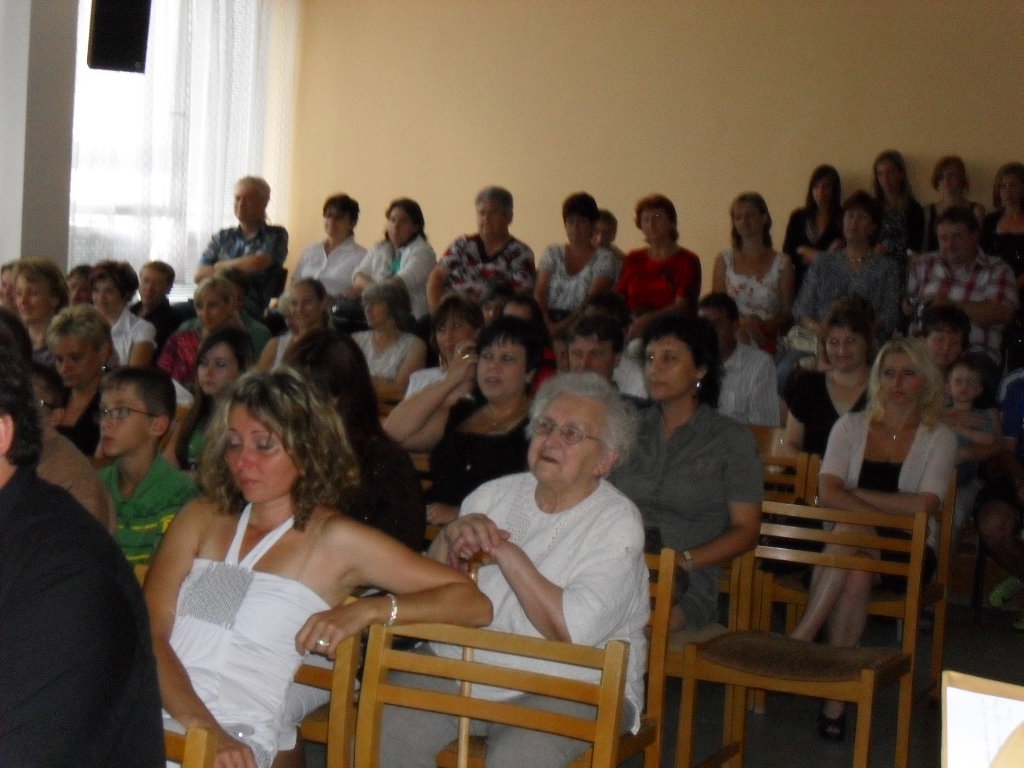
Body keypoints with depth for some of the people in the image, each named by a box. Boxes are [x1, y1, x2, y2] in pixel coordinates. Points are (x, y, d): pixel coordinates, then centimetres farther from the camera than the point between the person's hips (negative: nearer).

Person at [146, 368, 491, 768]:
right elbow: (149, 629, 4)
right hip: (152, 715, 4)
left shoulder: (336, 540, 7)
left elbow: (474, 604, 4)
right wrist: (199, 722, -14)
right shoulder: (200, 518, 17)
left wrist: (368, 610, -11)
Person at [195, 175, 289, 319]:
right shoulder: (223, 237, 22)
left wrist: (220, 266, 8)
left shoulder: (276, 235, 12)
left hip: (248, 310, -4)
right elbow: (199, 275, 10)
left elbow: (257, 264, -7)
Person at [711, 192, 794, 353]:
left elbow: (788, 314, 7)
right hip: (732, 343, 1)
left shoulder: (782, 263, 8)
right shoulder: (724, 261, 13)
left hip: (768, 344, -1)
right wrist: (741, 324, -9)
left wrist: (763, 325, -12)